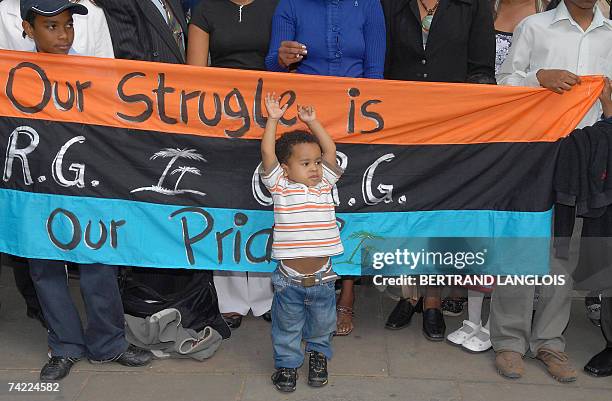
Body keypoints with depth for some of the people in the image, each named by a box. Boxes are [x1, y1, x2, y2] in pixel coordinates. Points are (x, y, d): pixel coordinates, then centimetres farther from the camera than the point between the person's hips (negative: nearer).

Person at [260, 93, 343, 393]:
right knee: (287, 326, 12)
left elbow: (330, 149, 1)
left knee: (322, 324, 18)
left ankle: (318, 355, 42)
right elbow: (267, 153, -12)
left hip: (322, 276, 2)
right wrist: (273, 120, -11)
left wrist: (311, 122, 0)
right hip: (289, 277, -2)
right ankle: (287, 363, 32)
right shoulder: (281, 187, -4)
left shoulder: (324, 185, 4)